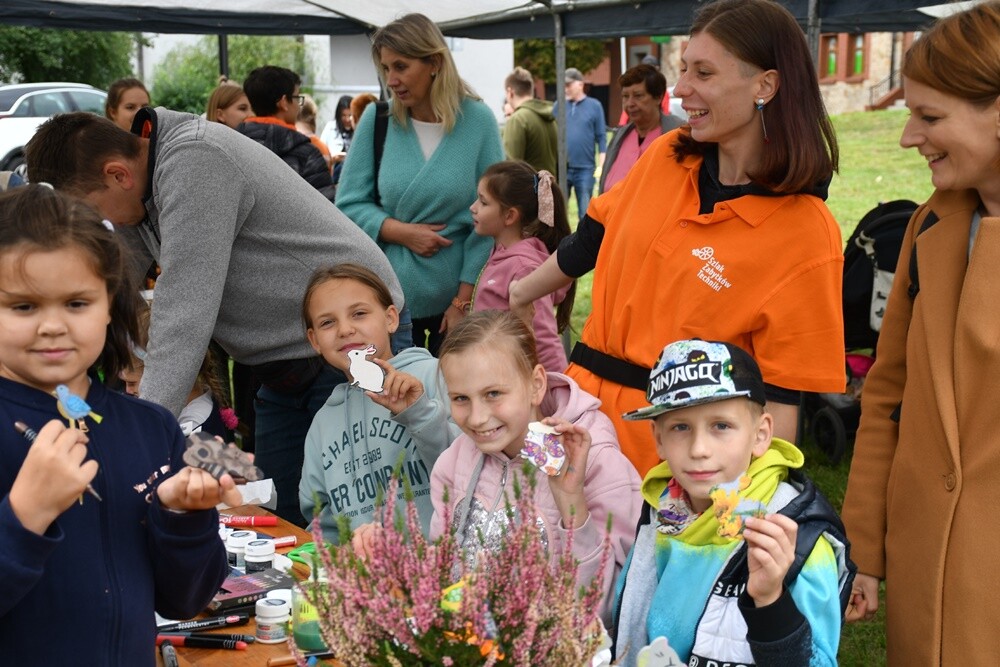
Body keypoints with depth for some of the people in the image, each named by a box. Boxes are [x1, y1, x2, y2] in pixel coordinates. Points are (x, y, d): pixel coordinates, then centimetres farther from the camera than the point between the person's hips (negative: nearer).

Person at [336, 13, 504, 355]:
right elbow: (349, 205, 1)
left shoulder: (478, 120, -6)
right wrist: (402, 232, -15)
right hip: (385, 299, 1)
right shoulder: (377, 119, -2)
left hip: (455, 299, -1)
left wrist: (464, 301, -8)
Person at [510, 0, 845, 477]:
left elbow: (780, 396, -13)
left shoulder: (806, 235, -16)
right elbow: (590, 242, 15)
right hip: (589, 403, 5)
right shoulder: (665, 157, -1)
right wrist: (516, 295, 28)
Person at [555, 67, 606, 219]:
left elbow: (601, 138, 0)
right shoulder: (559, 105, 6)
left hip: (585, 168, -2)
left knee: (586, 212, 7)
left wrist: (601, 165, -6)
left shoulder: (594, 106, 1)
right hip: (560, 168, 2)